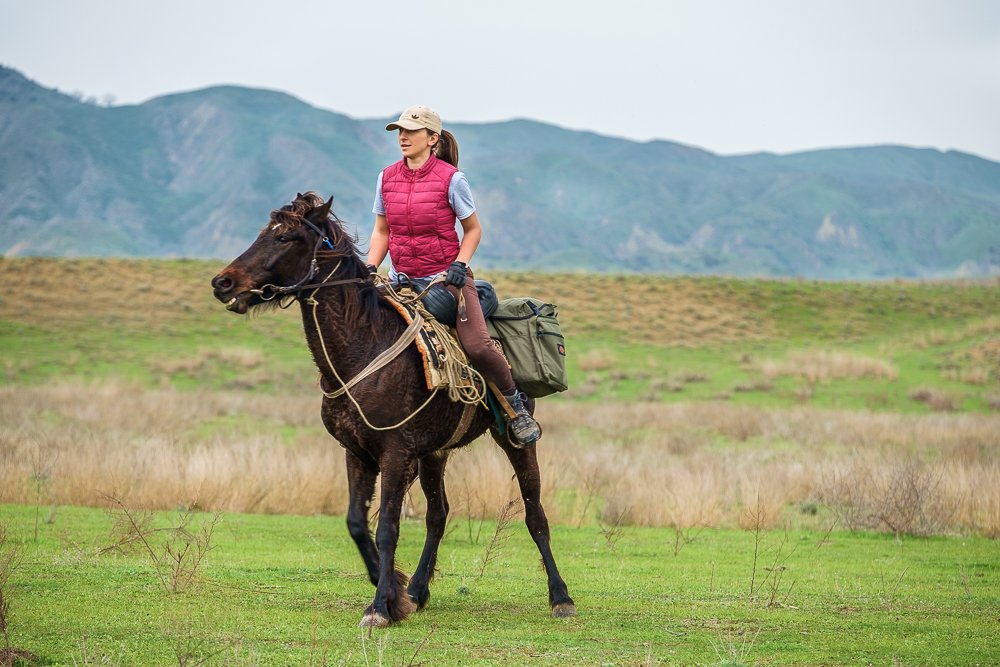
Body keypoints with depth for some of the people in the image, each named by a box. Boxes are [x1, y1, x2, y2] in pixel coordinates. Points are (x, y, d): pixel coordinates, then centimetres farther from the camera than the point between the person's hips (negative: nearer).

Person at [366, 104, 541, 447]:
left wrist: (459, 265, -14)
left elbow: (473, 229, 0)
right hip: (403, 280, 5)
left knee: (477, 345, -20)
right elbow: (382, 232, 13)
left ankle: (516, 404, 3)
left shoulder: (451, 179, -8)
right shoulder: (387, 178, 5)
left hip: (446, 277, -4)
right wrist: (369, 268, -2)